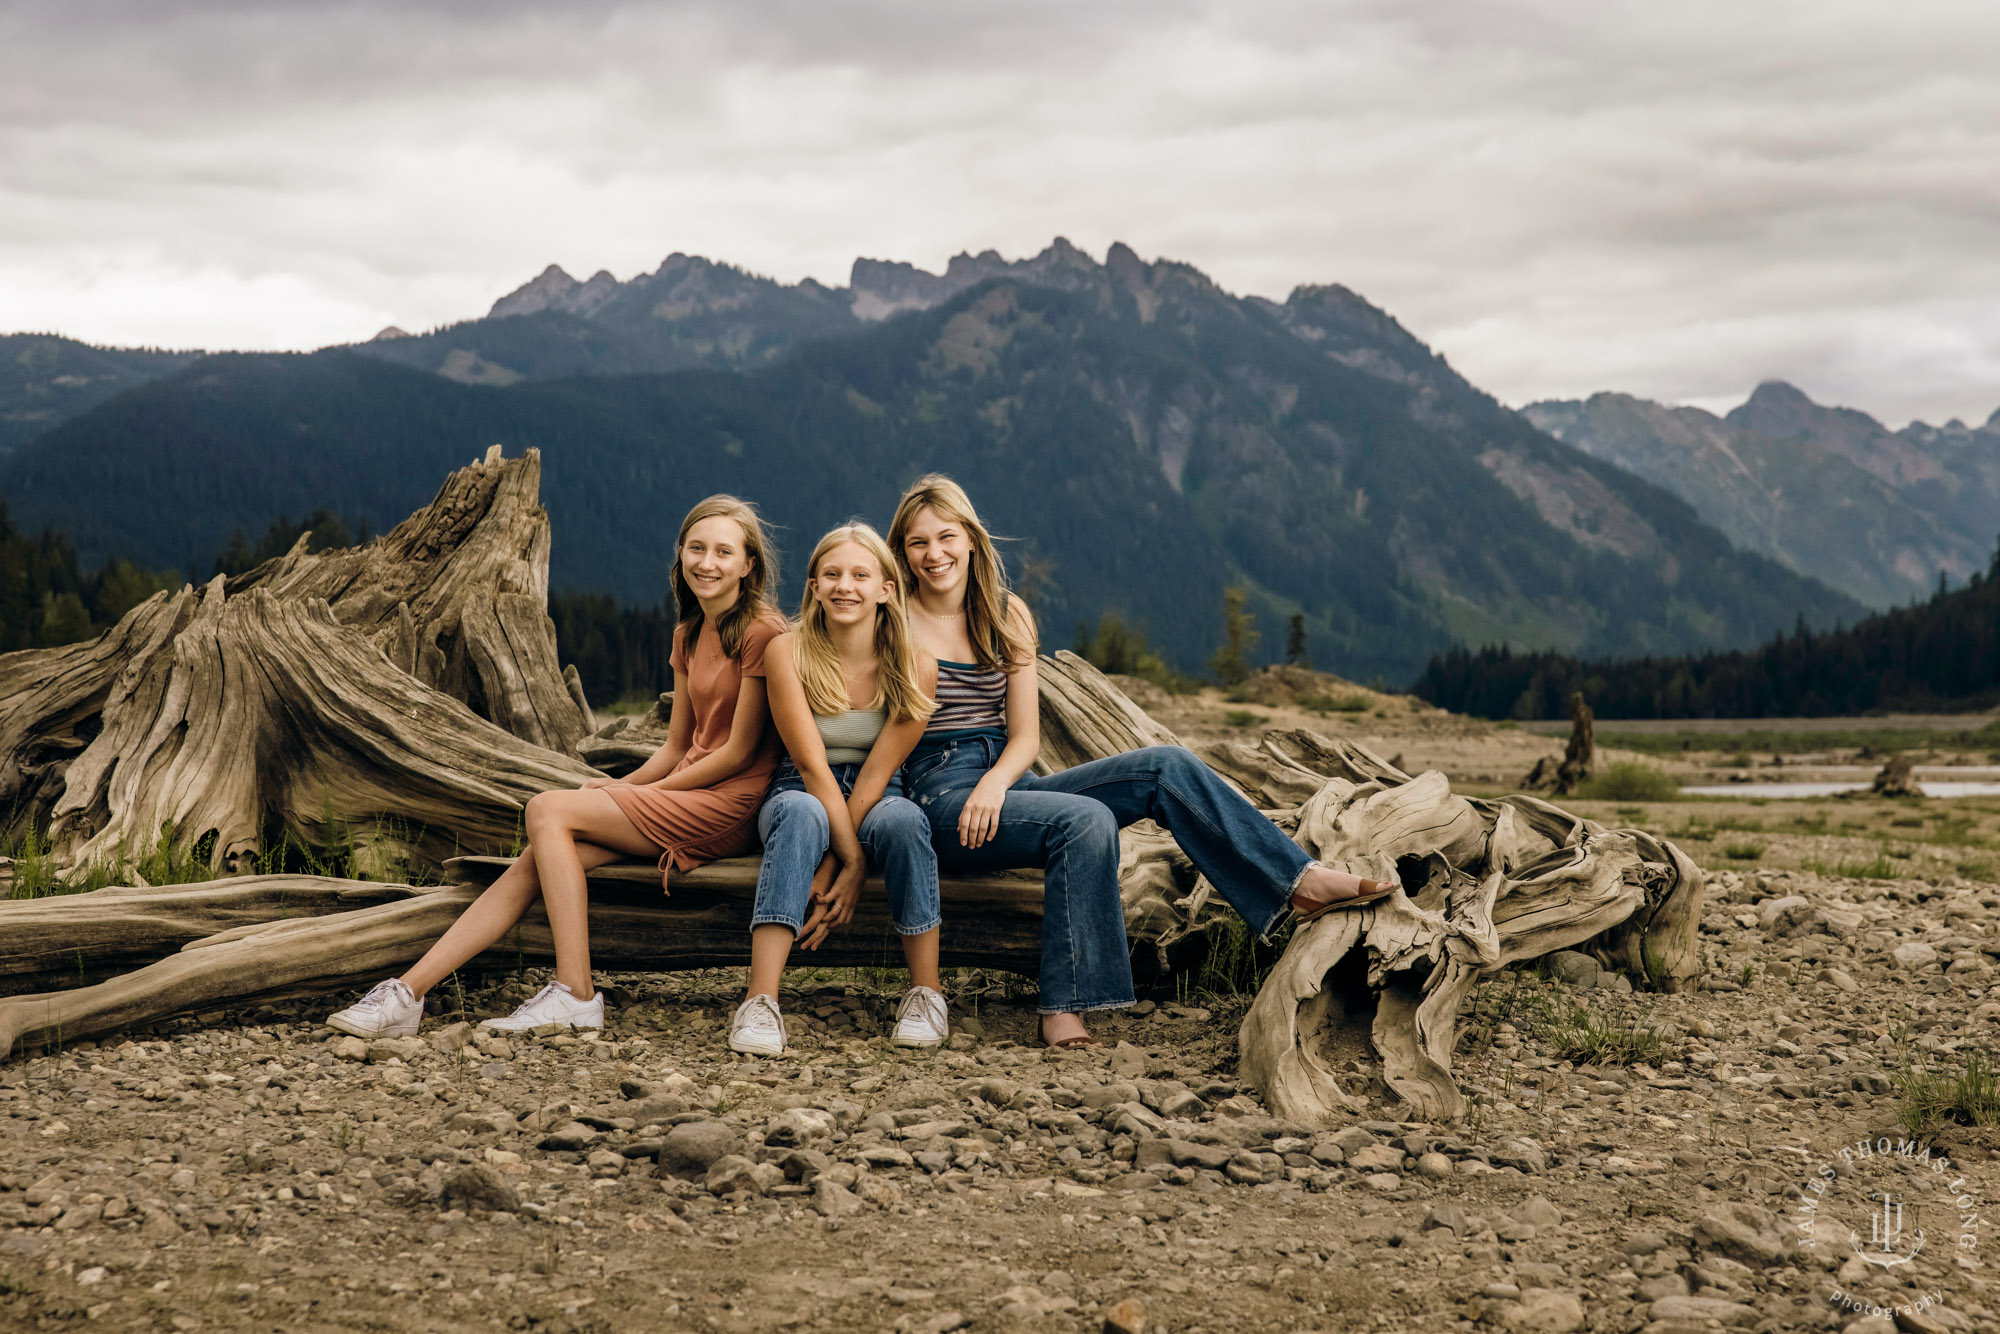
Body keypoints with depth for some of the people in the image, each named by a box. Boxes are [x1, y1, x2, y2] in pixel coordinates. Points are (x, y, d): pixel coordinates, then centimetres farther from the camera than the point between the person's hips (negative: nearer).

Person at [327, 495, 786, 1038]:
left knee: (548, 809, -19)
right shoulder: (688, 635, 18)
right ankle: (407, 993, -13)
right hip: (684, 793, 8)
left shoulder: (761, 632, -10)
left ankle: (575, 995, -21)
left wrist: (634, 791, -8)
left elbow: (739, 750, -12)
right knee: (538, 860, -10)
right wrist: (619, 788, 0)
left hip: (728, 807, -8)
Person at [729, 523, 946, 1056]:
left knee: (902, 818, -35)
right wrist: (851, 857, -23)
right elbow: (811, 764, -16)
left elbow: (876, 775, -13)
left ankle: (926, 993, -21)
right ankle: (760, 1003, -44)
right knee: (801, 813, -37)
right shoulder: (787, 652, -10)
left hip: (875, 804, 1)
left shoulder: (915, 668, -8)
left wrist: (831, 867, -21)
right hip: (802, 794, -1)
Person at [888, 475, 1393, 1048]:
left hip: (1007, 782, 6)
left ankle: (1297, 882, -13)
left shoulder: (1006, 616, 11)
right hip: (938, 796, -5)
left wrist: (996, 781, -14)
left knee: (1166, 767, -13)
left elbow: (1025, 735, 7)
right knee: (1086, 819, -33)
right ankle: (1064, 1006, -32)